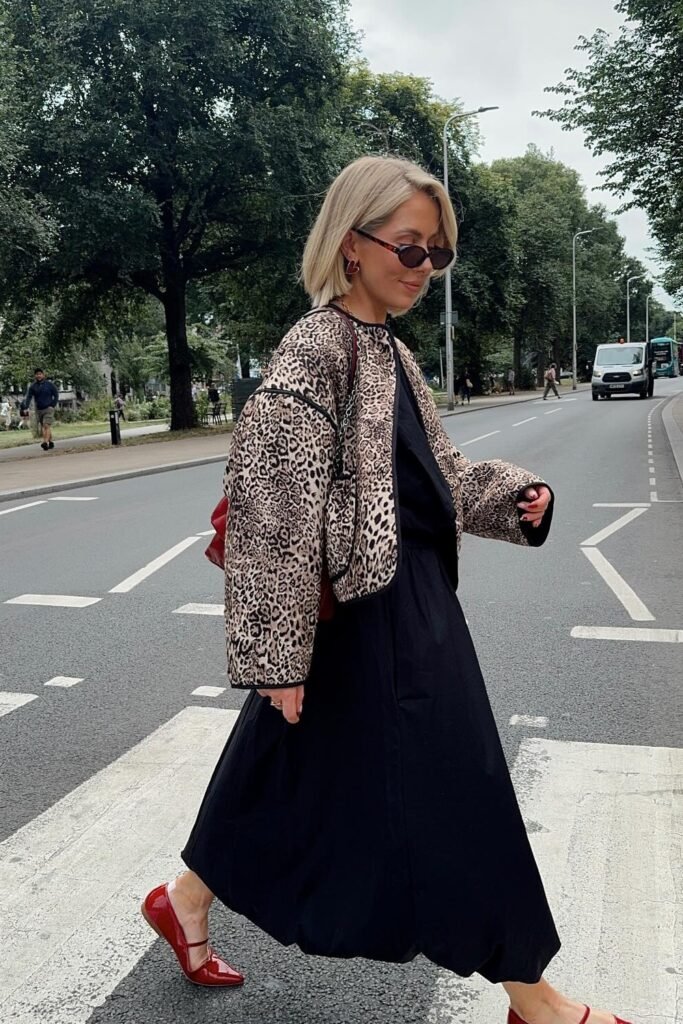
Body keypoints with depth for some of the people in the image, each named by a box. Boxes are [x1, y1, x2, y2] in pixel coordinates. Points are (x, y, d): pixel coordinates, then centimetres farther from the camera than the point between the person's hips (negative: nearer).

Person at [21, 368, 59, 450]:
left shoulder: (49, 384, -4)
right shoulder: (32, 386, 2)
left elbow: (56, 395, 2)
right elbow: (28, 397, -5)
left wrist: (53, 405, -8)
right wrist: (26, 408, -18)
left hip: (48, 409, -4)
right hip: (39, 410, 4)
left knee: (46, 425, -16)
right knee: (43, 427, 9)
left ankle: (45, 443, -26)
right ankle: (50, 442, 20)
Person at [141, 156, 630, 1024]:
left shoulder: (391, 351, 11)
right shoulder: (316, 349, -17)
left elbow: (437, 470, 18)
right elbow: (273, 506, -21)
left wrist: (515, 497, 1)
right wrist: (278, 653, -21)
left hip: (413, 600, 10)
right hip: (367, 612, -10)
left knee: (300, 774, 20)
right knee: (451, 792, 3)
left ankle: (186, 900, 41)